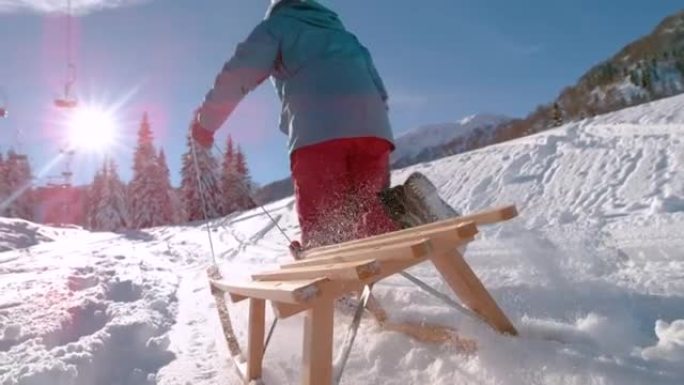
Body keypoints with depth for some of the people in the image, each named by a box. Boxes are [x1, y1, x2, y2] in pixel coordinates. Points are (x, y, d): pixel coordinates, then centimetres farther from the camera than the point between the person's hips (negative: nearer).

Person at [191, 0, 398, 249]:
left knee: (320, 217, -9)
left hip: (319, 127, -5)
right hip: (372, 125, 5)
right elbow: (371, 73, 31)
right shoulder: (337, 28, 41)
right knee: (369, 205, 0)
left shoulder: (277, 24, 24)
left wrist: (206, 121, 20)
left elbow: (239, 72, 13)